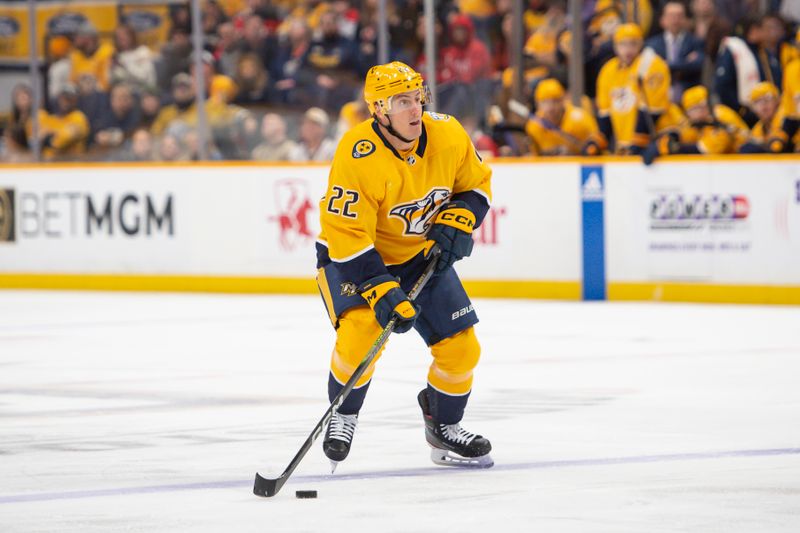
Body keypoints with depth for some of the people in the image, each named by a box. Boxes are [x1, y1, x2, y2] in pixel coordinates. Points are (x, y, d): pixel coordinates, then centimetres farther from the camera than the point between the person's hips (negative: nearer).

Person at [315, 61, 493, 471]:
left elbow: (476, 183, 5)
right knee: (362, 329, -30)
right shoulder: (357, 157, -30)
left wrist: (457, 222, -13)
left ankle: (444, 427, 24)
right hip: (351, 255, -5)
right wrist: (380, 291, -36)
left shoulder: (447, 135, -14)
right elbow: (347, 236, -30)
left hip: (422, 255, 5)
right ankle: (342, 415, -4)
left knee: (461, 346, -1)